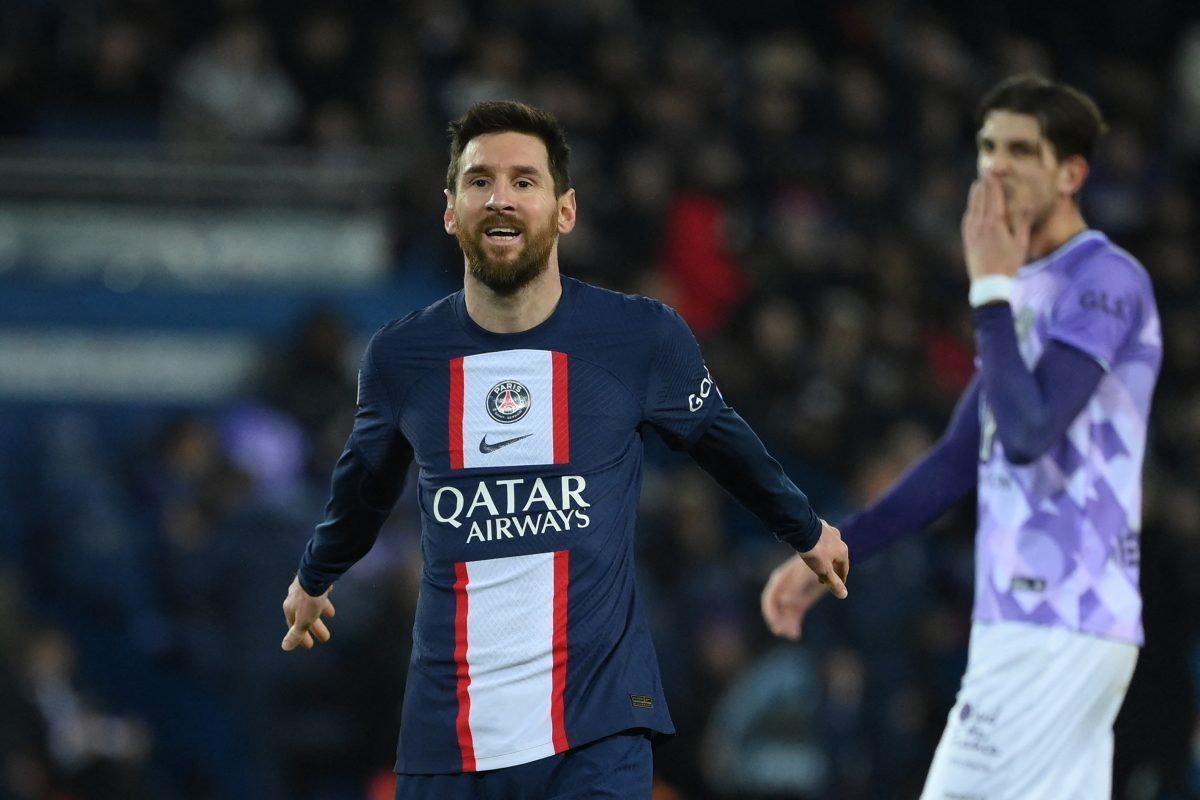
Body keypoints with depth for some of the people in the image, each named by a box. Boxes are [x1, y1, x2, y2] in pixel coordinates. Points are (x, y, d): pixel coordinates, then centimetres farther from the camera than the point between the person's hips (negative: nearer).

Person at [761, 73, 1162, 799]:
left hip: (1058, 627, -9)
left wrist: (992, 291, -13)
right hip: (1025, 622, 9)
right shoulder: (1029, 292, 19)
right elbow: (961, 460, 23)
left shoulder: (1106, 280, -10)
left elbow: (1028, 433, -22)